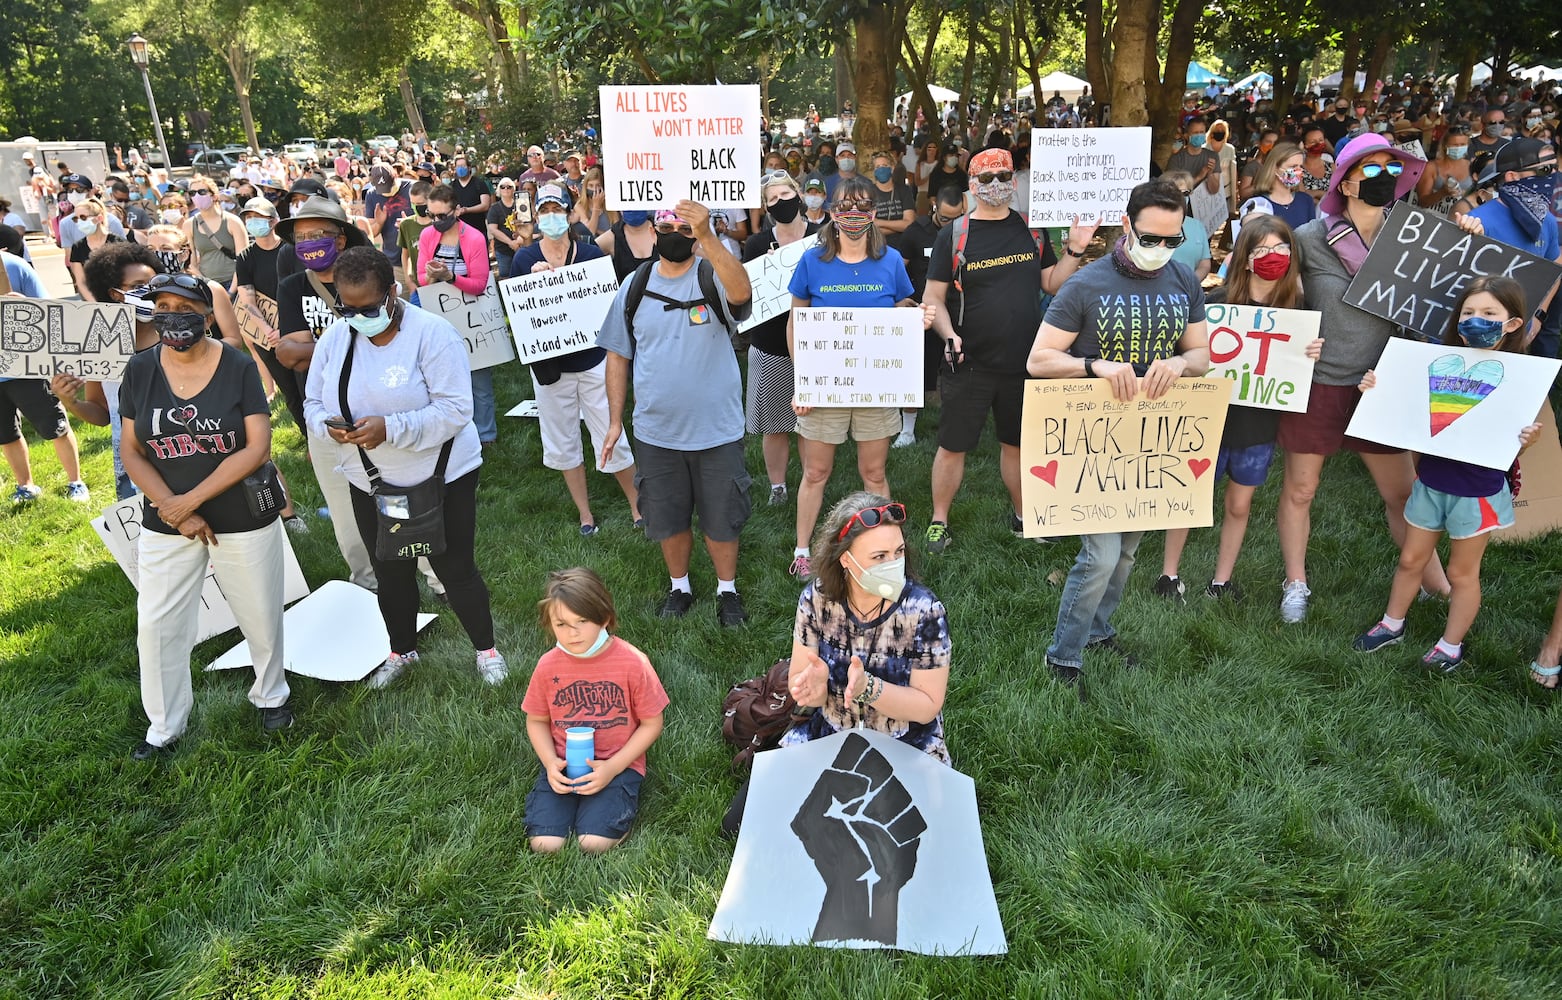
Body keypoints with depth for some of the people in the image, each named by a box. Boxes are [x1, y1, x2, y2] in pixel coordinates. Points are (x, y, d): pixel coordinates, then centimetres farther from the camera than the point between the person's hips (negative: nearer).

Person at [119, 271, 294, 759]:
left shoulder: (238, 366, -10)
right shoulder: (141, 369, -2)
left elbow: (258, 448, -14)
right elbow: (132, 451, 0)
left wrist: (191, 499, -16)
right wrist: (176, 511, -11)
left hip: (244, 520, -2)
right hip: (166, 524, 3)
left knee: (261, 616, 10)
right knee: (156, 625, 7)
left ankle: (270, 696, 36)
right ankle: (164, 726, 26)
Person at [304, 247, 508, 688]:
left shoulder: (432, 333, -18)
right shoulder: (335, 338, -1)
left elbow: (455, 409, -23)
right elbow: (313, 403, 5)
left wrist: (390, 428, -33)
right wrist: (328, 427, -19)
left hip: (440, 477, -5)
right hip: (370, 482, 5)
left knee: (455, 570, 5)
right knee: (390, 574, 19)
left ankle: (486, 650, 28)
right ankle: (402, 651, 43)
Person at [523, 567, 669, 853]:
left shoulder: (632, 663, -14)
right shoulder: (548, 666, -6)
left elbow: (651, 724, -5)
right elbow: (536, 721, 9)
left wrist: (613, 767, -14)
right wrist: (550, 762, -9)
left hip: (618, 764, -2)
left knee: (594, 844, -20)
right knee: (545, 845, -13)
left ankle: (621, 799, 9)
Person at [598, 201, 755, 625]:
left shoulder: (713, 275, -9)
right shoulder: (635, 284, 2)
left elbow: (742, 293, -34)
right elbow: (618, 356, 6)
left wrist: (706, 236, -45)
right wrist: (614, 420, 3)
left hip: (716, 427, -3)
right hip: (656, 430, 3)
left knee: (721, 517, 11)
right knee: (667, 517, 17)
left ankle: (727, 590, 32)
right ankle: (679, 587, 38)